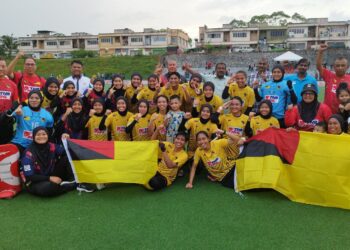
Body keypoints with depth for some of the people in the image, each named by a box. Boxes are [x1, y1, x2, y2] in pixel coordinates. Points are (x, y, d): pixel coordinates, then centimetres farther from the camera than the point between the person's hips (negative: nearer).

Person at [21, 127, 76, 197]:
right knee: (47, 187, -40)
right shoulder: (29, 153, -20)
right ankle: (72, 185, -14)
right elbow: (29, 176, -21)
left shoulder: (52, 147, -6)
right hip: (34, 183, -5)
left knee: (65, 158, -10)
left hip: (51, 179, 5)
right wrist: (49, 178, -26)